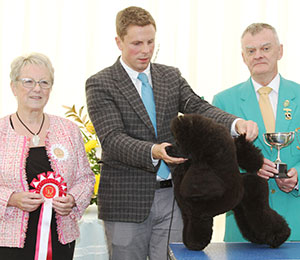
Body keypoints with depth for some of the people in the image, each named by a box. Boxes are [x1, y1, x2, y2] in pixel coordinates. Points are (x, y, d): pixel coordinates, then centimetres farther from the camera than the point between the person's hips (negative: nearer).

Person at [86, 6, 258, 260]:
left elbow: (199, 108, -4)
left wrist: (236, 123, -25)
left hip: (171, 197, 3)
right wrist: (153, 152, -34)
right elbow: (112, 139, -17)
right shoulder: (100, 84, -5)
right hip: (127, 199, -3)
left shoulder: (171, 76, 10)